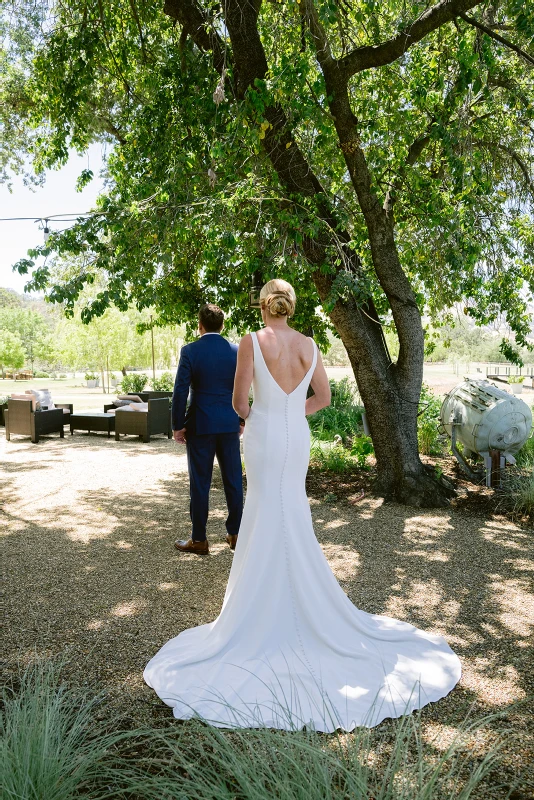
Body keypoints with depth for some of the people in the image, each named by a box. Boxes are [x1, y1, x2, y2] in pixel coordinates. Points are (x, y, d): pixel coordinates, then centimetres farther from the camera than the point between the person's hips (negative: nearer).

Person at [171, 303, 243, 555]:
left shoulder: (190, 351, -8)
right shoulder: (236, 351, 1)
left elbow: (180, 392, -10)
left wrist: (177, 426, -2)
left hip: (200, 425, -3)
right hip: (229, 425, 3)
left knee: (200, 483, 5)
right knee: (233, 480, 11)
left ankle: (199, 539, 13)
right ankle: (235, 534, 21)